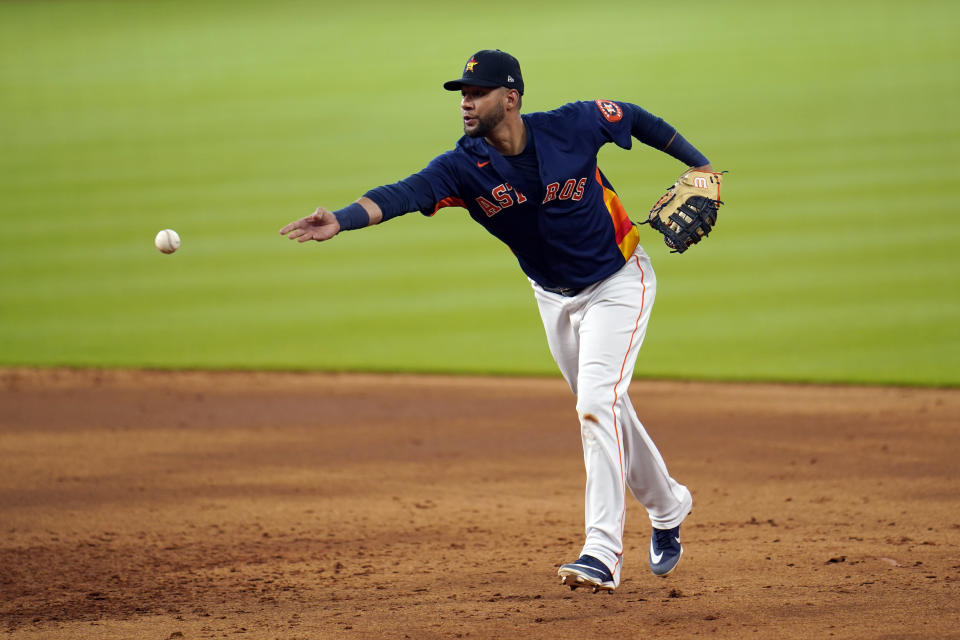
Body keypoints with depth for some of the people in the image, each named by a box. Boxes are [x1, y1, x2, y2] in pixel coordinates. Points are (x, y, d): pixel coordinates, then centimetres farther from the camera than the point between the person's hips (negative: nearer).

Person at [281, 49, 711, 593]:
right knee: (605, 411, 16)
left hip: (619, 283, -5)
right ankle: (668, 506, 43)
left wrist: (699, 164, 1)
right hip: (554, 298, 5)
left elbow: (636, 119, -3)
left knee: (596, 403, -20)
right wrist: (340, 220, -52)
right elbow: (404, 194, -35)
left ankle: (603, 555, -23)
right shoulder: (465, 166, -19)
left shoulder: (573, 126, -23)